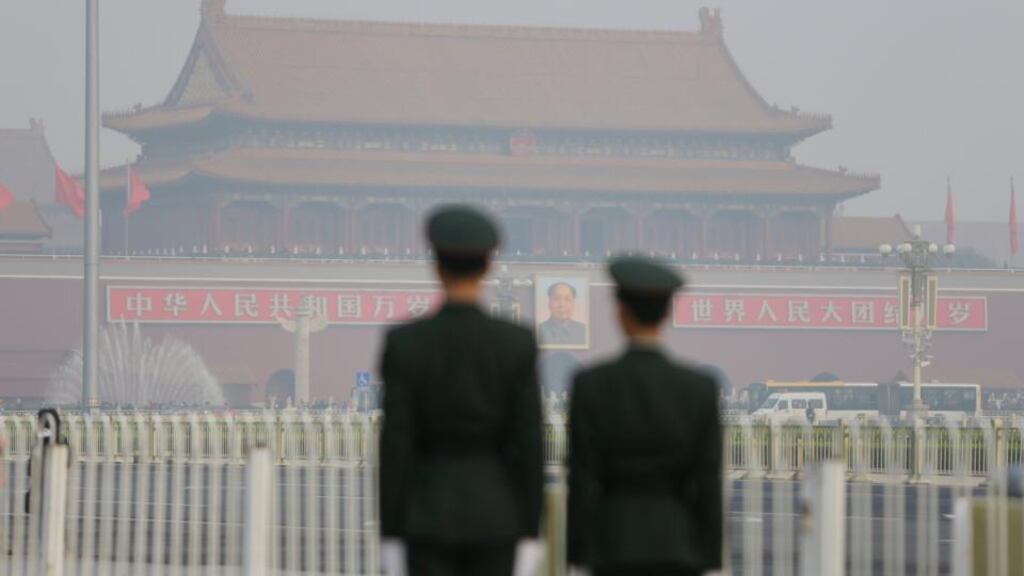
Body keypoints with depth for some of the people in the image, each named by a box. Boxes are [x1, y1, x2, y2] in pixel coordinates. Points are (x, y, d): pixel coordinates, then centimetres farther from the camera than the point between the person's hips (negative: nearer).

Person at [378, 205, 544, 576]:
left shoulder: (404, 343, -9)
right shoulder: (518, 344, -5)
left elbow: (395, 445, -9)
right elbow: (529, 443, -5)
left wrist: (390, 536, -3)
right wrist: (530, 534, 2)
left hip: (429, 517, -1)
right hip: (494, 516, 1)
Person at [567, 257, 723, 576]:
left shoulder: (591, 385, -8)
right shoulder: (700, 389, -3)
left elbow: (583, 480, -7)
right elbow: (708, 484, -3)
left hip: (614, 547, -1)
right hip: (678, 547, 1)